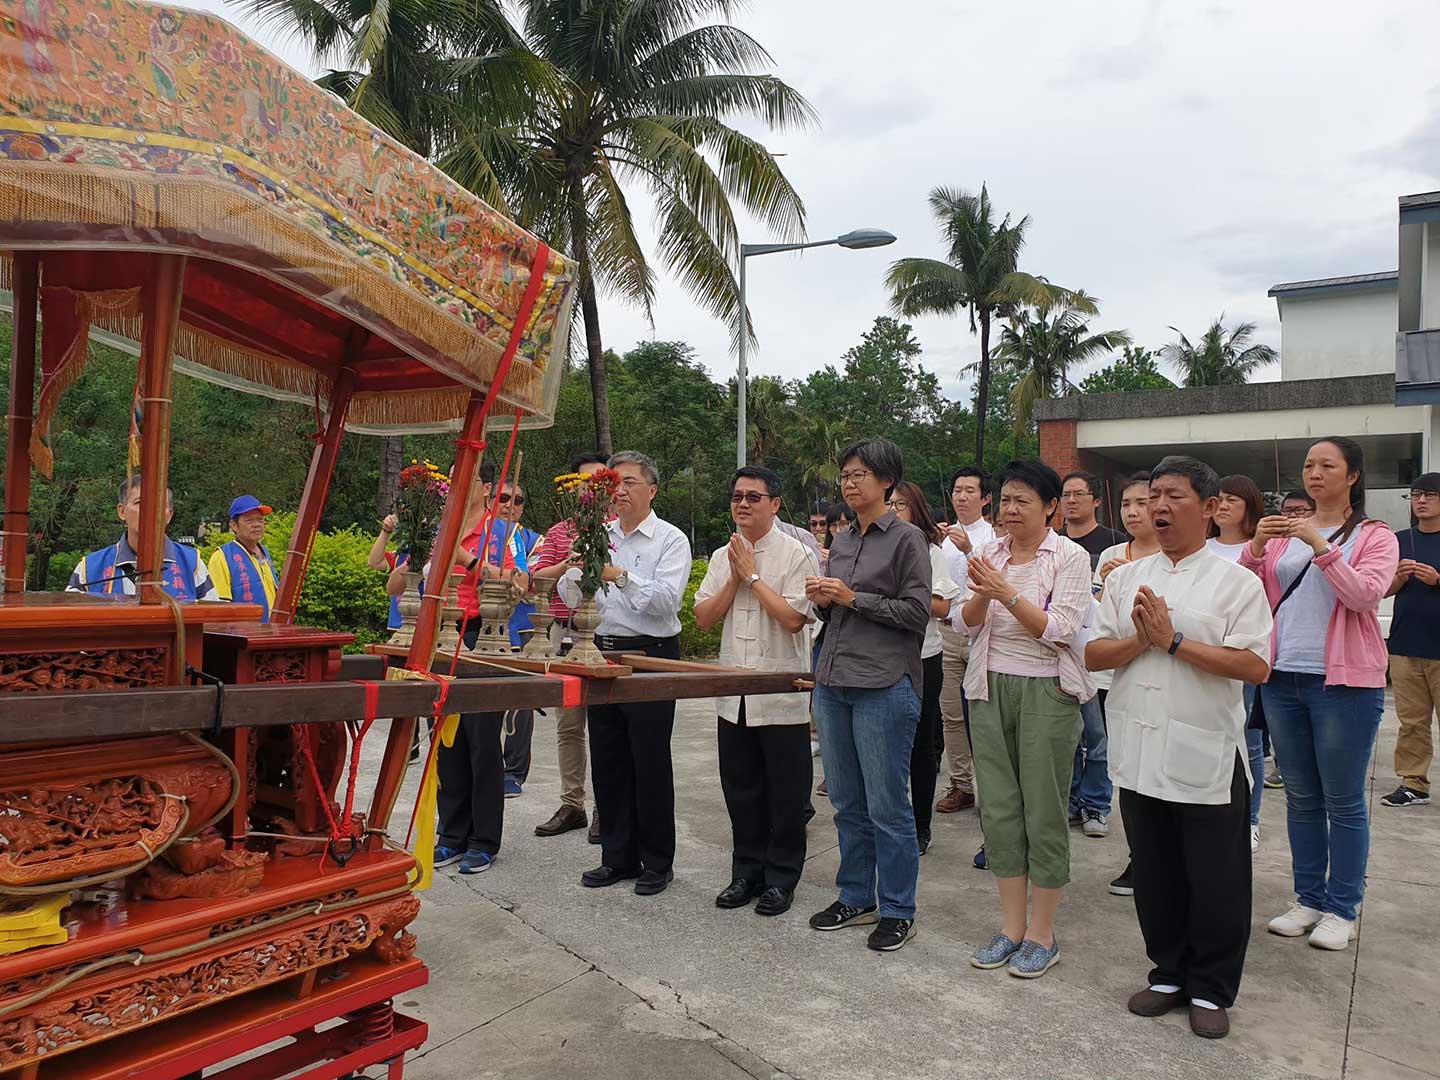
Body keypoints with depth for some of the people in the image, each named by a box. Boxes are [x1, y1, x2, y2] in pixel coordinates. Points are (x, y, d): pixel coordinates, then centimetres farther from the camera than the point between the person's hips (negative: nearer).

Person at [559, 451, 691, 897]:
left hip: (649, 656, -6)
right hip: (603, 653, 6)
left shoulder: (670, 540, -5)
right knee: (606, 760, 11)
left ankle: (656, 861, 15)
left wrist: (621, 576, -29)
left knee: (650, 763, 1)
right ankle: (617, 856, 25)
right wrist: (575, 570, -12)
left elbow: (667, 600, -19)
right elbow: (570, 597, 9)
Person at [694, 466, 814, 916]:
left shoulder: (795, 554, -7)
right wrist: (735, 579, -6)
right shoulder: (722, 557, 10)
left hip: (782, 695, -5)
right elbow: (703, 618, 5)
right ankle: (747, 870, 28)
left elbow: (794, 618, -18)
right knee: (740, 789, 14)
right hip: (734, 694, 5)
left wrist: (754, 576, -13)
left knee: (785, 792, 5)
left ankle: (781, 877, 20)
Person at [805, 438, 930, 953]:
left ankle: (897, 911, 16)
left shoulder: (907, 538, -4)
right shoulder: (841, 540, 15)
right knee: (846, 803, 15)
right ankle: (855, 898, 28)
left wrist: (853, 598, -13)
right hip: (833, 683, 7)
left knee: (886, 807, 1)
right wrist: (822, 600, 0)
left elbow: (917, 611, -11)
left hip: (884, 685, -7)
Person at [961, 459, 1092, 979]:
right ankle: (1012, 928, 21)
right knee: (998, 809, 8)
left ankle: (1042, 934, 16)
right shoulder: (990, 554, 8)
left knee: (1043, 812, 2)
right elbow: (968, 624, 5)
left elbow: (1058, 630, -14)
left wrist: (1007, 592, -22)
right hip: (990, 687, 5)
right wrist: (981, 593, -15)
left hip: (1046, 690, -5)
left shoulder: (1070, 557, -6)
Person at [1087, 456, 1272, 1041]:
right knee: (1155, 877, 15)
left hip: (1207, 758, -4)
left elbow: (1254, 665, -15)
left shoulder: (1235, 581, -4)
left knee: (1216, 884, 8)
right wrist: (1140, 640, -13)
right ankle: (1170, 974, 32)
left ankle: (1211, 990, 26)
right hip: (1140, 755, 4)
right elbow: (1093, 655, 4)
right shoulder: (1125, 578, 9)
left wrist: (1174, 642, -16)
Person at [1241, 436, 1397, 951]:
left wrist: (1320, 545, -23)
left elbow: (1365, 594, -16)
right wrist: (1255, 548, -15)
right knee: (1301, 798, 12)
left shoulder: (1374, 536, 1)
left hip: (1345, 681, -4)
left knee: (1343, 802, 2)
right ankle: (1308, 898, 21)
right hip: (1283, 677, 4)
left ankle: (1341, 909, 13)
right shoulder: (1285, 532, 11)